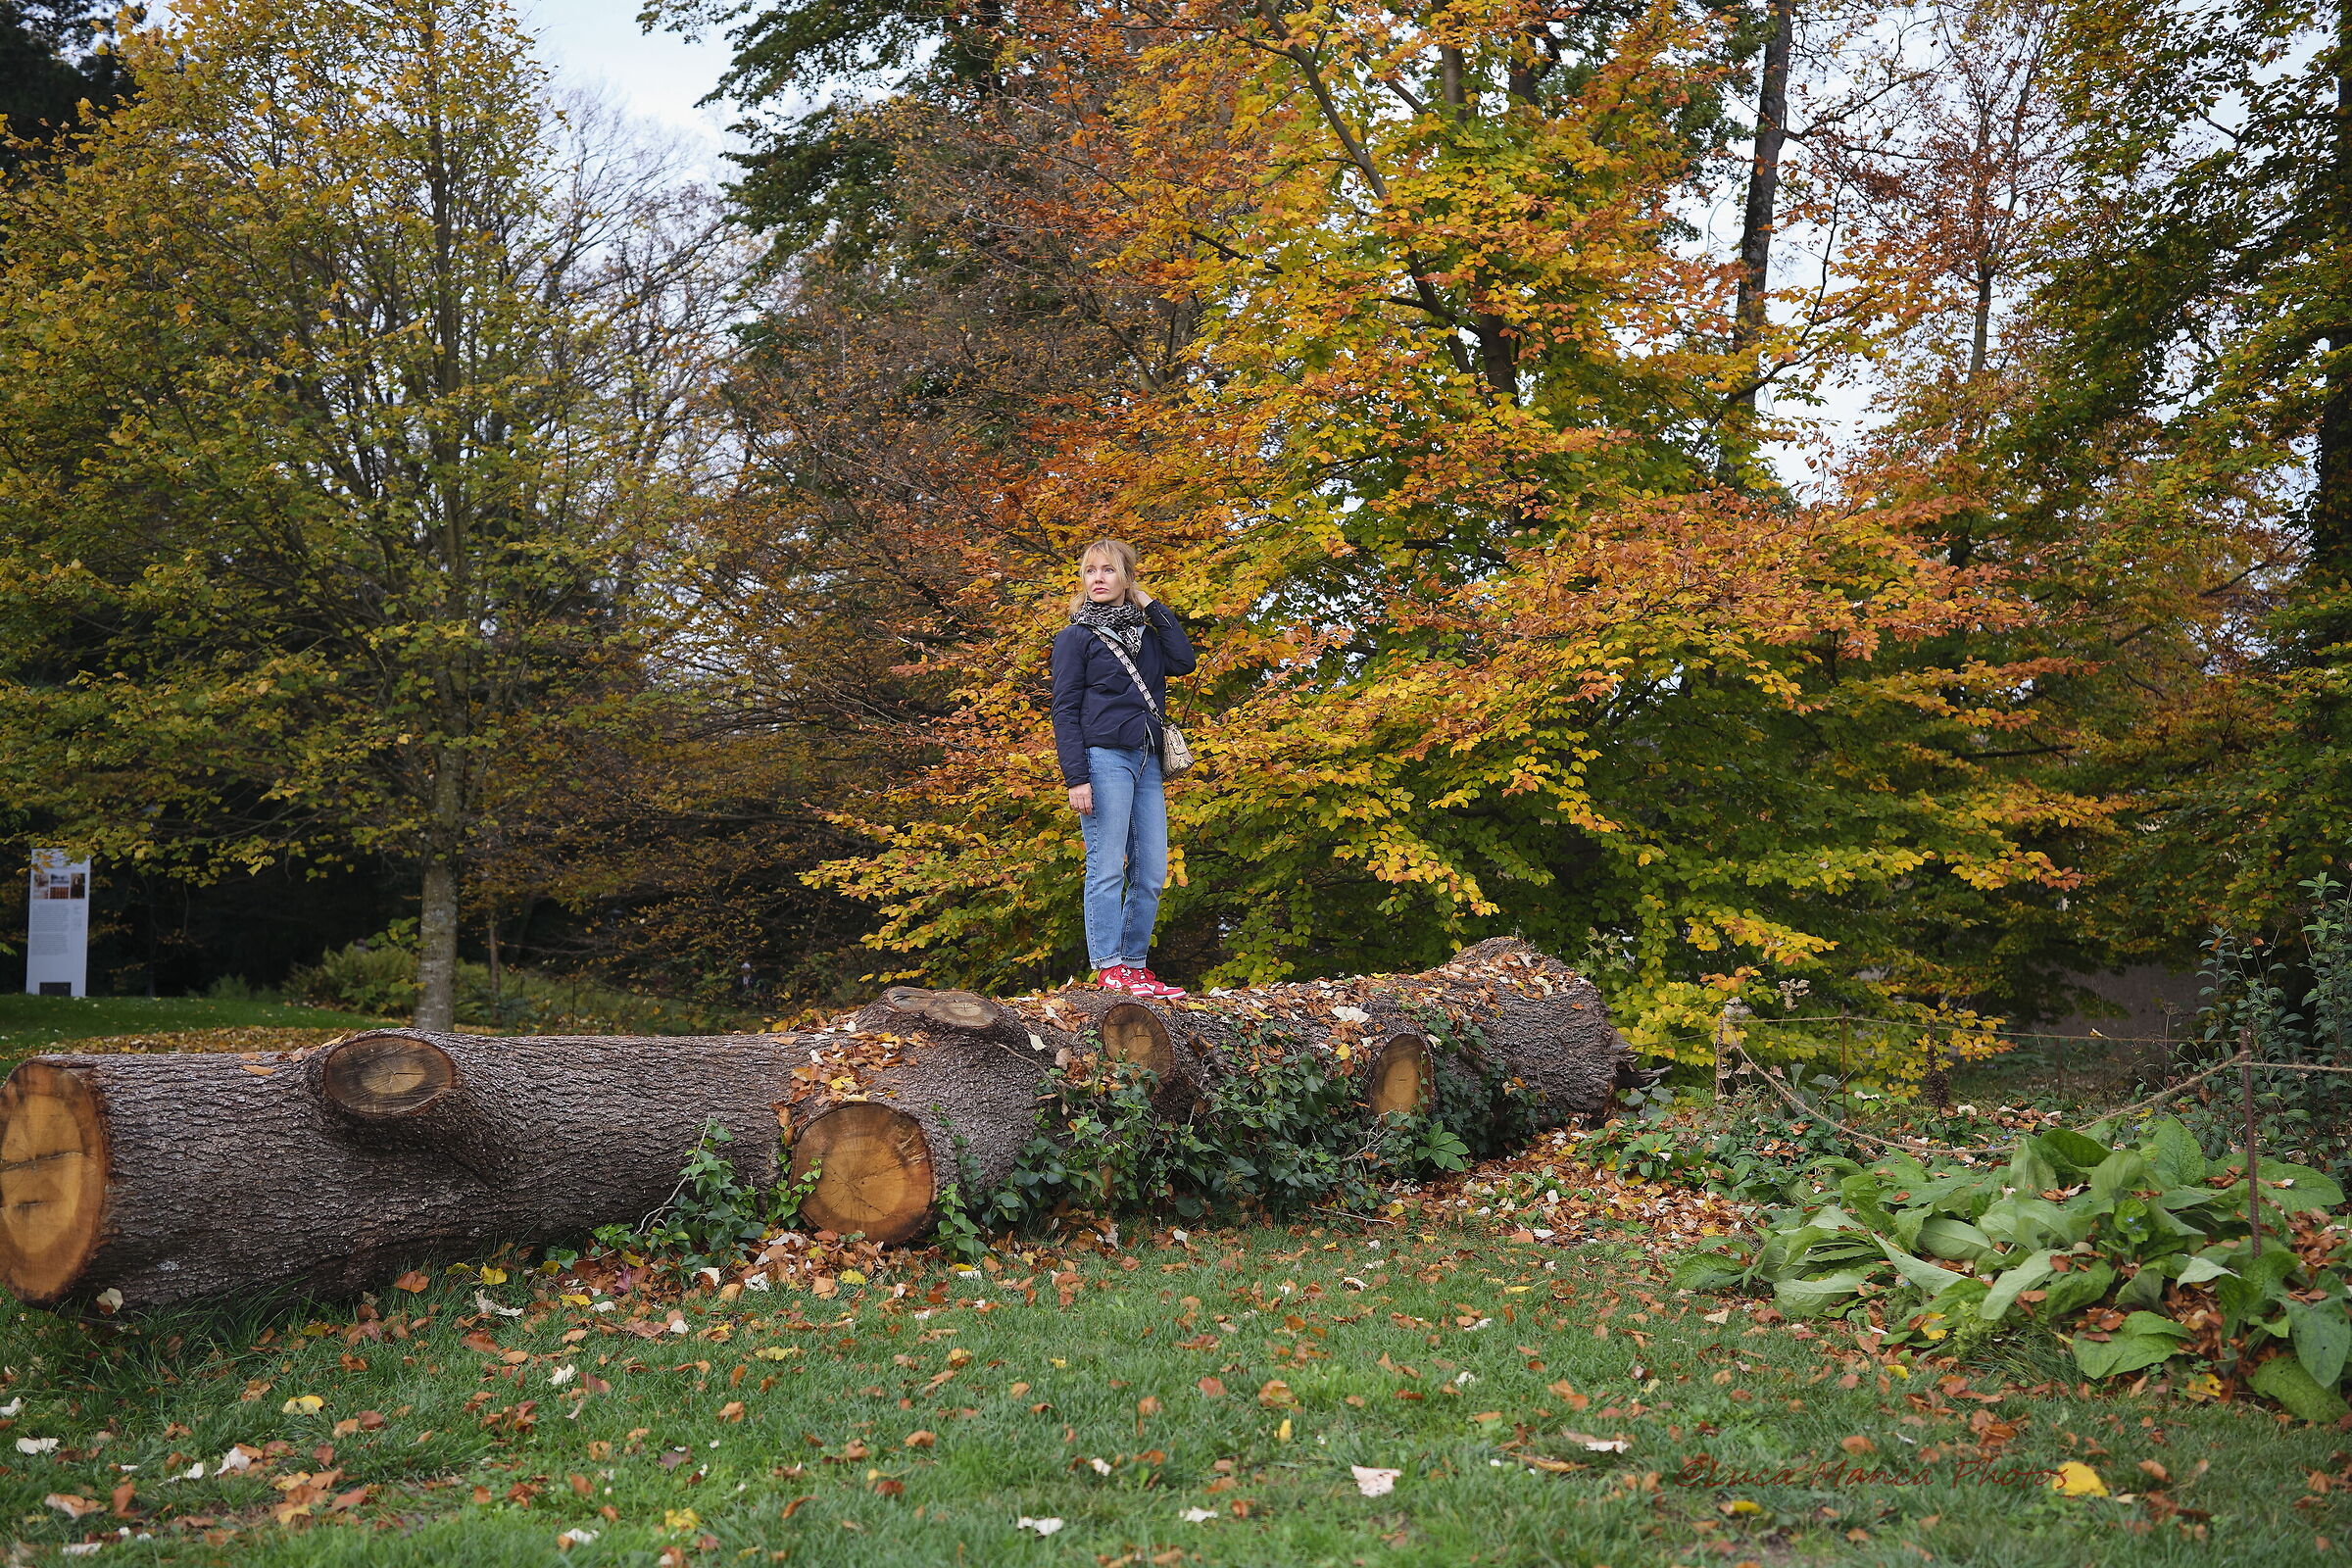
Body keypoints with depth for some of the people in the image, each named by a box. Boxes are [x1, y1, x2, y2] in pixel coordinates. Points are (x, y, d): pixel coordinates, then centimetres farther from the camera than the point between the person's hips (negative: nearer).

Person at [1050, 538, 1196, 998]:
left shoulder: (1144, 633, 18)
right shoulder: (1075, 637, 2)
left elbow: (1183, 662, -1)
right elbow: (1065, 712, -4)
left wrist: (1153, 607, 4)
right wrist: (1076, 779, -13)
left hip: (1146, 761, 6)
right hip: (1103, 757, -6)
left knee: (1151, 873, 4)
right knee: (1108, 868, -8)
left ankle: (1135, 965, 11)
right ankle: (1109, 968, -6)